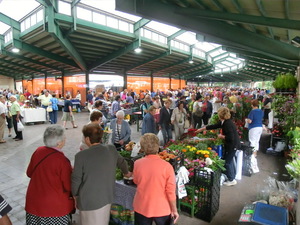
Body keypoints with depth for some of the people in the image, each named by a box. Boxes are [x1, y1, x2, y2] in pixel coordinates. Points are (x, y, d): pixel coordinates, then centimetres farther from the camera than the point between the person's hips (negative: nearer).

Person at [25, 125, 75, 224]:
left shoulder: (38, 151, -8)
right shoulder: (62, 160, -25)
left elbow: (29, 173, 7)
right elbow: (69, 187, -16)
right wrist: (71, 171, 0)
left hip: (34, 203, 6)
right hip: (55, 207, -5)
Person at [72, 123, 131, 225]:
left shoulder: (81, 156, -19)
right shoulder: (112, 149, -6)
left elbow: (76, 179, -10)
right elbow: (121, 162, 12)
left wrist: (75, 195, 9)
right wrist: (126, 173, 33)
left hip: (88, 201, -3)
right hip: (107, 198, 4)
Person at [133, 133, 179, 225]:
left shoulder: (137, 164, -12)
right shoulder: (167, 166, -19)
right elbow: (171, 191, -15)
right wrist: (174, 210, -2)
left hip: (141, 208, 2)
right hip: (161, 209, -1)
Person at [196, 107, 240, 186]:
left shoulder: (228, 124, -25)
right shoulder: (224, 122, 6)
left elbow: (230, 137, -29)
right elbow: (214, 126, 14)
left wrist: (221, 136, -12)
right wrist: (201, 129, 18)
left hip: (232, 145, -10)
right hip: (232, 145, 10)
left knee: (228, 162, 1)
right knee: (230, 160, 18)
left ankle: (231, 180, 15)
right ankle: (233, 177, 33)